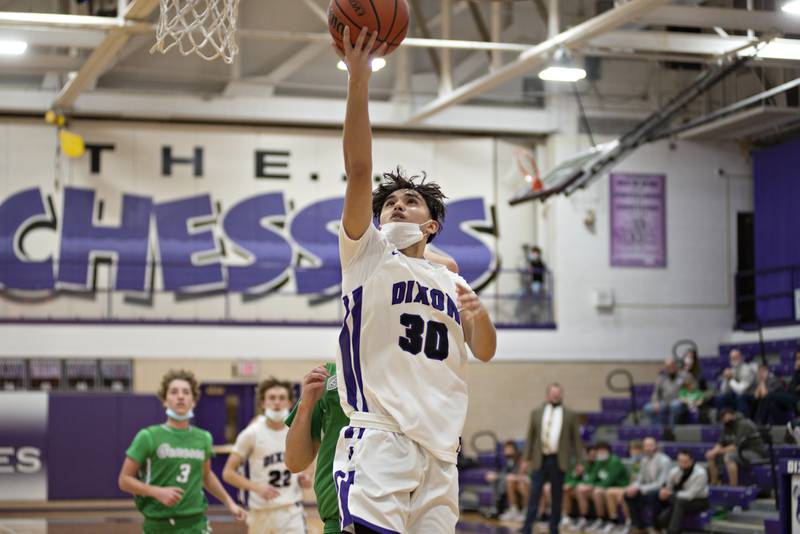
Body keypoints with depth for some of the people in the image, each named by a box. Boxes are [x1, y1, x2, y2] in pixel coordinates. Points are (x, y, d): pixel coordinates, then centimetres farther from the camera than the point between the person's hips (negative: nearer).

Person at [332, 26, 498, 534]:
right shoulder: (368, 254, 11)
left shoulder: (452, 281, 24)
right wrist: (359, 78, -13)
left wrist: (478, 314, -8)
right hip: (380, 434, -5)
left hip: (441, 443, 5)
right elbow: (359, 169, -2)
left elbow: (485, 351, 15)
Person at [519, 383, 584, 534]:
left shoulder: (570, 415, 4)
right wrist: (526, 459, 5)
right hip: (540, 459, 1)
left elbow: (576, 439, 4)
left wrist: (579, 461, 0)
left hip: (559, 461, -1)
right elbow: (530, 437, 8)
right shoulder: (537, 413, 8)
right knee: (534, 493, -2)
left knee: (556, 496, 6)